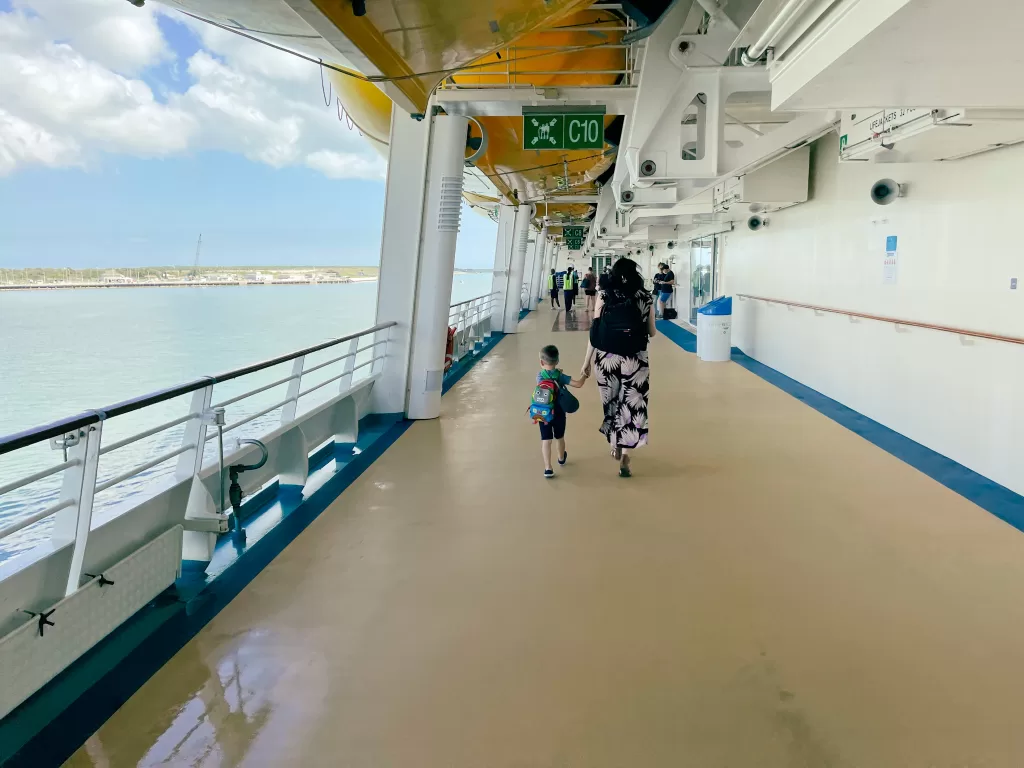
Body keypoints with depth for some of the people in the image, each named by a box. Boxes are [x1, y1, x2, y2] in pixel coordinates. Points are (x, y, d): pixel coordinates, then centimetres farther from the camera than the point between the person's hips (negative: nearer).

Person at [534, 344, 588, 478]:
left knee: (546, 440, -1)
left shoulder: (540, 376, -9)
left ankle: (548, 468, -8)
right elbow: (578, 384, -14)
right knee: (559, 437, 22)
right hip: (559, 413, 1)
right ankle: (561, 458, 45)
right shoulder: (561, 376, -10)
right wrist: (584, 376, 3)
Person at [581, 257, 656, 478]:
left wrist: (587, 361, 3)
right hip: (634, 359, -1)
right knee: (631, 405, 6)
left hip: (606, 358, 1)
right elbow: (652, 333, 7)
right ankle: (624, 457, -2)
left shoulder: (604, 295, 2)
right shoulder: (645, 297, 2)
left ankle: (616, 446, 34)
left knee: (612, 402, 19)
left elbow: (595, 330, -1)